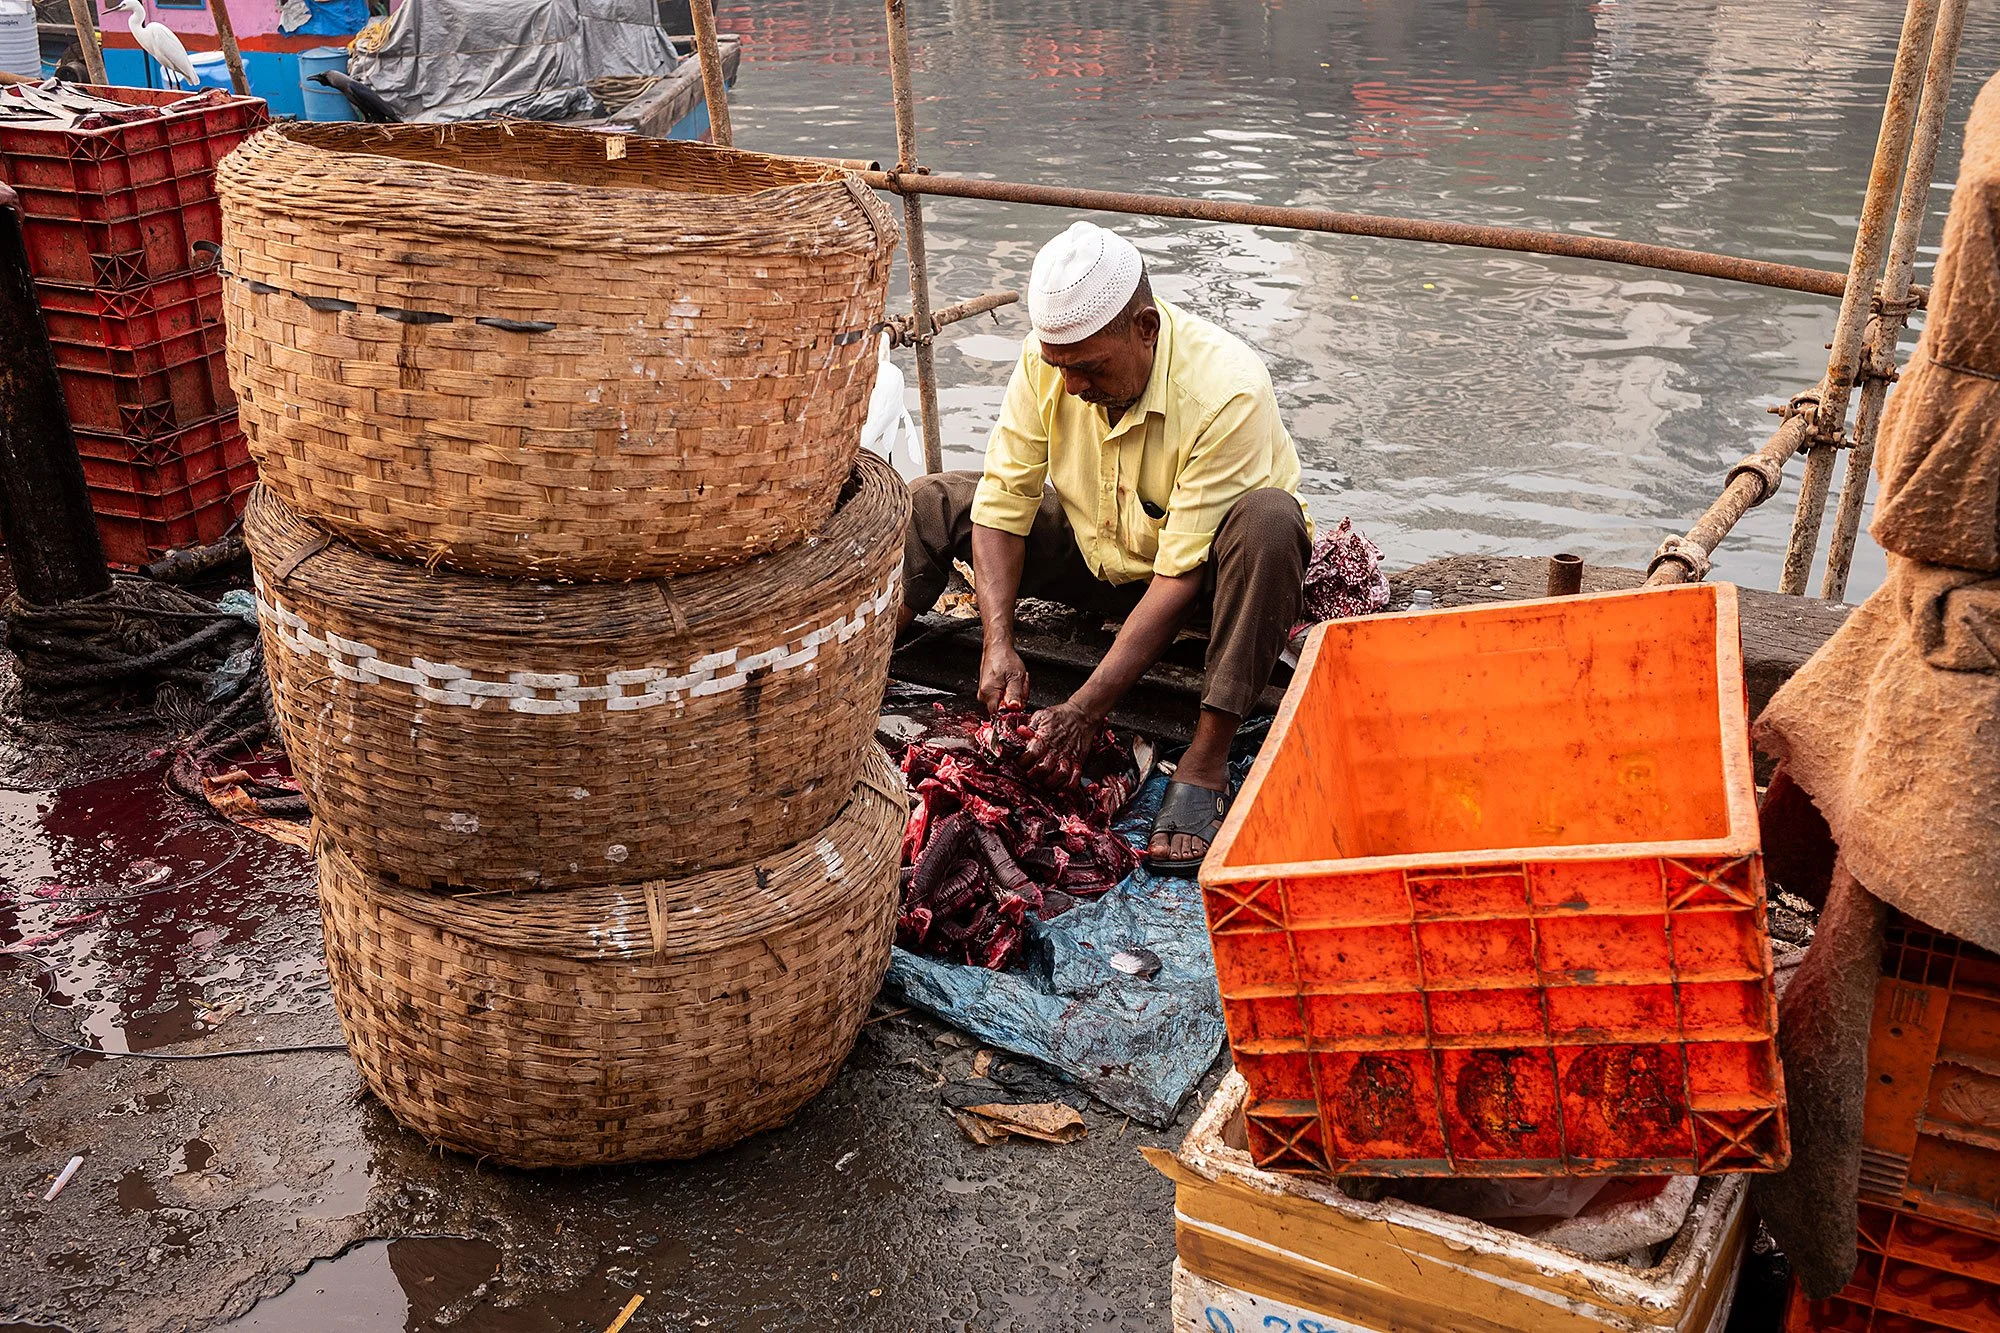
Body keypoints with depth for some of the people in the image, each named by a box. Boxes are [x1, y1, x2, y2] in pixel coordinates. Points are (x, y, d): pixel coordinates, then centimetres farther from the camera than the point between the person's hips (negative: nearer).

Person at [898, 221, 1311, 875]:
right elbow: (1003, 501, -14)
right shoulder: (1048, 357, -18)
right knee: (928, 504, -8)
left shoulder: (1227, 392, -33)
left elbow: (1182, 574, -33)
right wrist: (999, 644, -27)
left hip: (1202, 569, -4)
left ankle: (1205, 763, -36)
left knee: (1268, 519, -39)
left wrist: (1085, 710, -36)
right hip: (1095, 549, 5)